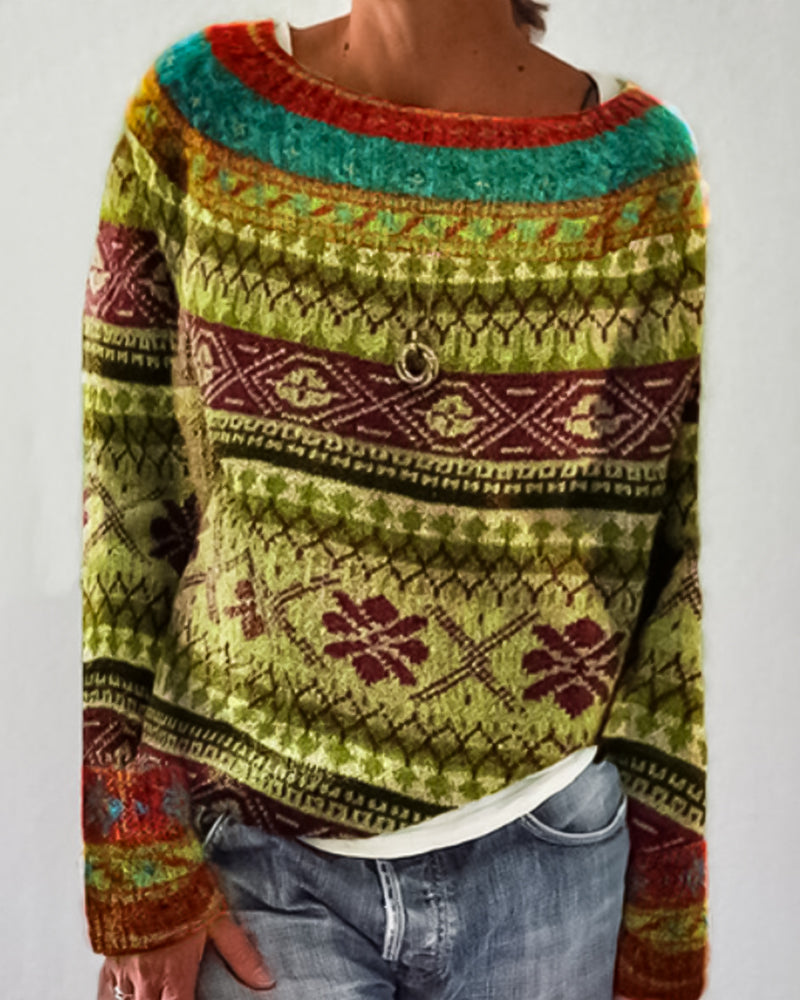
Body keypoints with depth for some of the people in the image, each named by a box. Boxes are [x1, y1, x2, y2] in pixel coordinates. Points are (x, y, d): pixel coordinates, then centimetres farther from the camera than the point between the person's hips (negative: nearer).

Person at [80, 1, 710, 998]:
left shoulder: (655, 176, -6)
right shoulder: (195, 111, -5)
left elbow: (702, 574, -1)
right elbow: (111, 501, -3)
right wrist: (135, 871, -5)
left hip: (550, 865, 1)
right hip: (249, 848, 0)